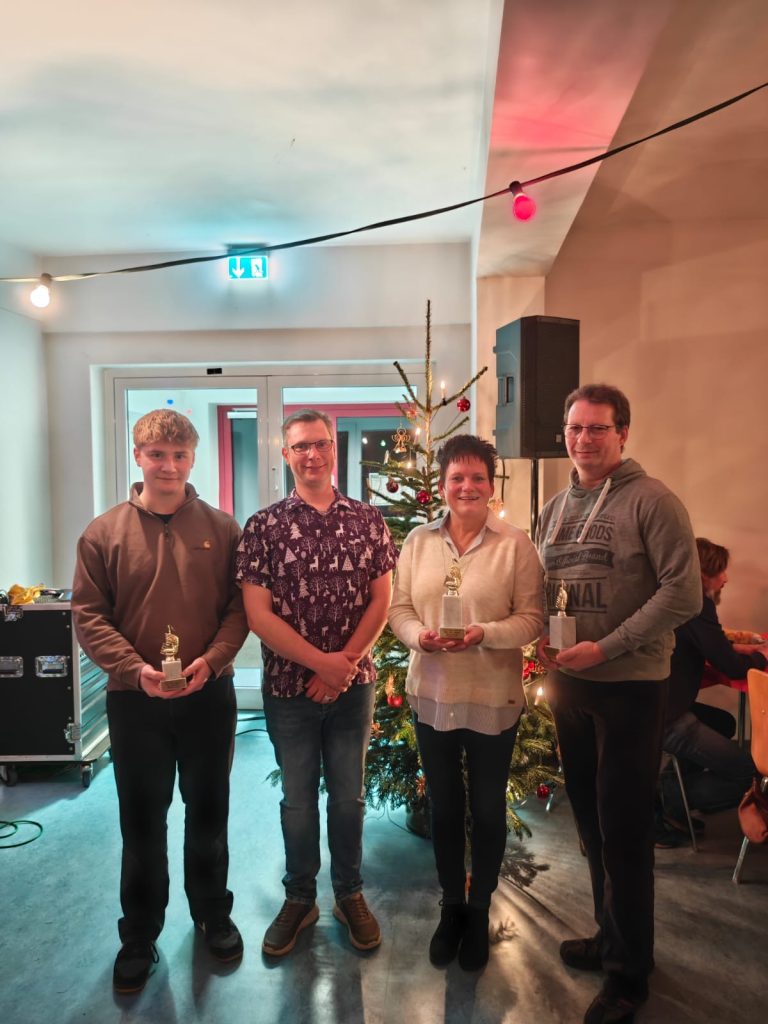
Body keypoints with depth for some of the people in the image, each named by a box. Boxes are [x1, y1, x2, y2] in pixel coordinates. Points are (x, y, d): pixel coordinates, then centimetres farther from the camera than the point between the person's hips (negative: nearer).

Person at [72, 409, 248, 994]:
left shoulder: (222, 530, -1)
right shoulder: (104, 533, -2)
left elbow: (239, 607, -2)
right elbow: (89, 615, -4)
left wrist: (211, 660, -18)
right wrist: (135, 668, -17)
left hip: (208, 695, 1)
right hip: (135, 698, 0)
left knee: (209, 812, 17)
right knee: (142, 820, 14)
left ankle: (213, 913, 39)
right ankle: (140, 935, 34)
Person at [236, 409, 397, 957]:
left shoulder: (368, 521, 0)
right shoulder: (263, 527, -6)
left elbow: (381, 602, -1)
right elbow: (258, 614, -10)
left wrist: (344, 662, -12)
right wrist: (320, 661, -16)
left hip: (353, 684, 1)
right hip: (289, 687, -1)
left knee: (349, 795, 15)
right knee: (298, 799, 14)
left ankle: (351, 894, 36)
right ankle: (299, 898, 35)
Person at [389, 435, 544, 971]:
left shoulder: (516, 544, -8)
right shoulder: (418, 540, 2)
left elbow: (532, 617, -9)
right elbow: (399, 608, 3)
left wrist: (485, 634, -26)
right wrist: (419, 636, -18)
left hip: (493, 697, -2)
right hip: (432, 694, 3)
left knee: (488, 807, 13)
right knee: (444, 805, 17)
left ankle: (479, 909, 37)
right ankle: (451, 905, 39)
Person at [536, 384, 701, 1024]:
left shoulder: (651, 501, -11)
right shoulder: (555, 508, 9)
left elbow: (683, 593, -17)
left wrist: (606, 648, -21)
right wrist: (544, 638, -4)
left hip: (631, 687, -6)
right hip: (568, 684, 6)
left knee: (624, 830, 4)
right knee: (590, 821, 18)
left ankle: (628, 971, 24)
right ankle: (611, 935, 39)